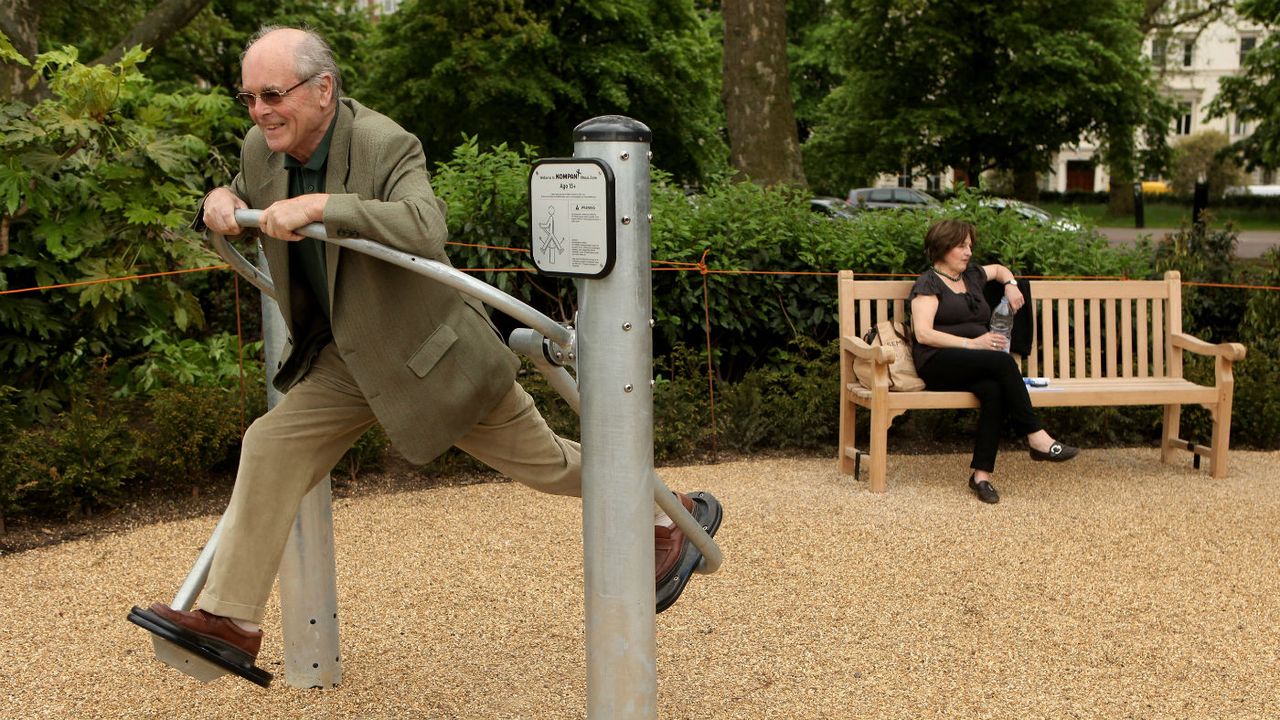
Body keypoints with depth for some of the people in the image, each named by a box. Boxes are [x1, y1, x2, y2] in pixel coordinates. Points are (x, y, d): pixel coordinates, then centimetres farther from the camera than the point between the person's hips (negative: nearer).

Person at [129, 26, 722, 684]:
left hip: (430, 353, -6)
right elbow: (243, 207, 19)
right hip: (344, 360, 6)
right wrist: (220, 202, -5)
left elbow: (427, 229, -42)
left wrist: (320, 205, -45)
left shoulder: (385, 144, -24)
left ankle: (671, 515, 29)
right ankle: (229, 621, 3)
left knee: (545, 462, 6)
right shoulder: (260, 149, -2)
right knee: (271, 449, -7)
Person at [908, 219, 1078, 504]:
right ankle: (1036, 438, -27)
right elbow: (923, 334, -12)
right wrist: (971, 343, -16)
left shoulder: (971, 275, 22)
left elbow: (999, 269, 45)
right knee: (1003, 361, -31)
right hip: (937, 363, -6)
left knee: (994, 391, -30)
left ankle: (981, 475, -30)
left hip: (974, 366, 6)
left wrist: (1010, 284, 21)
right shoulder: (928, 283, 1)